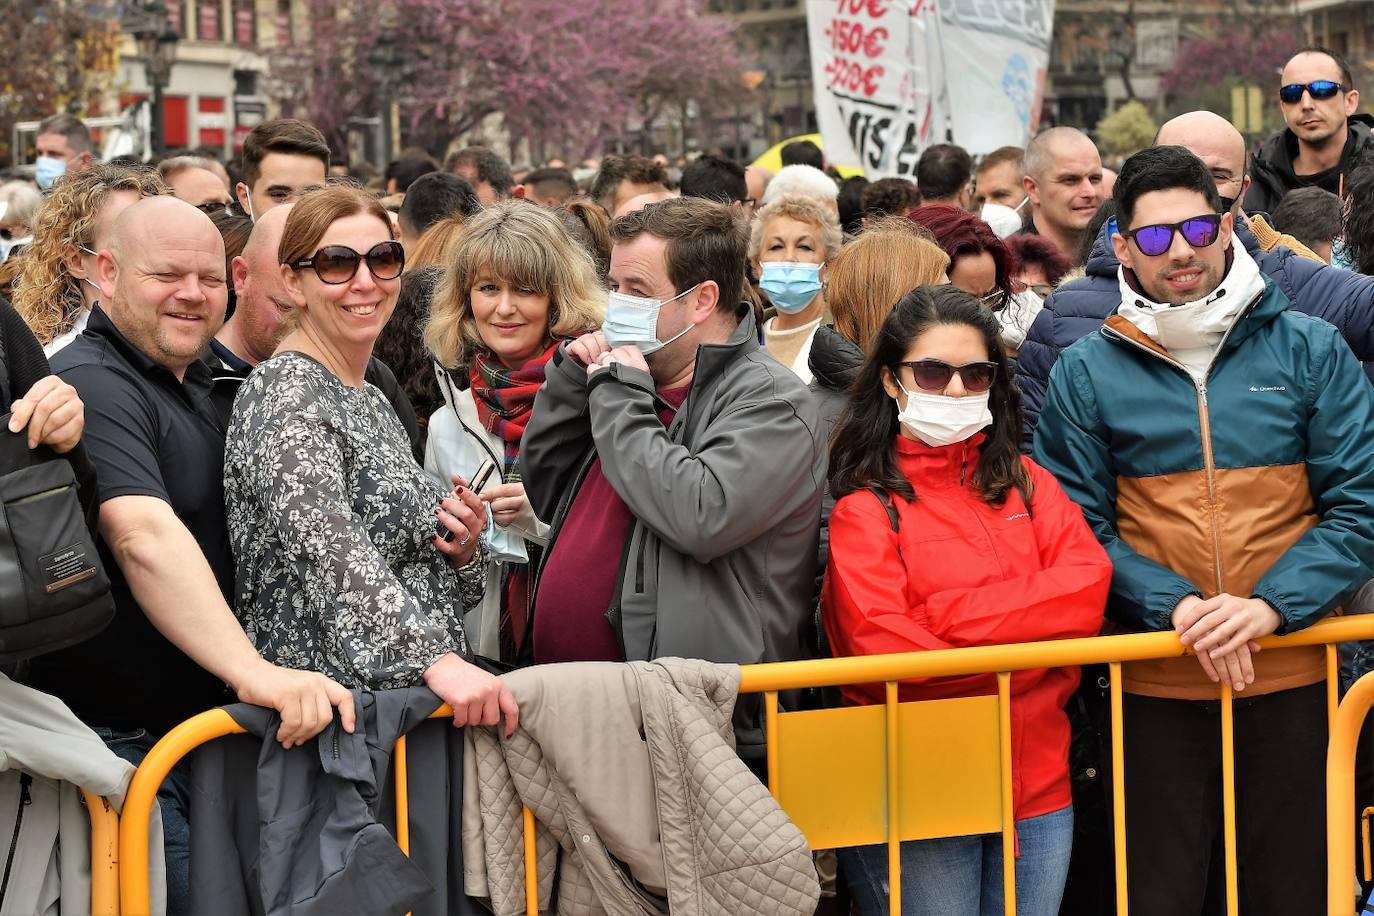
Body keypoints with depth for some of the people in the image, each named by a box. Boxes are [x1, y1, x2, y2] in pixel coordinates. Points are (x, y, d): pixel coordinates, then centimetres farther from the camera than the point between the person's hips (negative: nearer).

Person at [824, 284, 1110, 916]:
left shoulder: (1026, 484, 12)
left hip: (1038, 786, 4)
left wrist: (949, 616, -13)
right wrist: (1028, 650, -10)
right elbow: (884, 649, -16)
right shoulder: (865, 507, -3)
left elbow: (1088, 586, -4)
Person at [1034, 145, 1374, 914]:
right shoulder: (1086, 373, 3)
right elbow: (1077, 528, -1)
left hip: (1294, 671, 0)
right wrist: (1176, 605, -16)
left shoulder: (1310, 351, 2)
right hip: (1157, 683, 0)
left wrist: (1271, 605, -16)